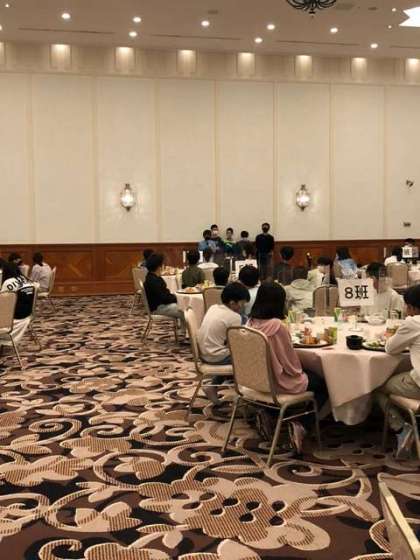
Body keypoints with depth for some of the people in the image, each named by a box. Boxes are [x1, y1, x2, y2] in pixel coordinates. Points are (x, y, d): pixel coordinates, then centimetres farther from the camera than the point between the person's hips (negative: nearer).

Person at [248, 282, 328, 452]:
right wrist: (298, 372, 5)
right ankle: (301, 425, 2)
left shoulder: (251, 323, -6)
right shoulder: (277, 326, -27)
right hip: (281, 383, -7)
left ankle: (272, 416, 21)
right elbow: (291, 363, -18)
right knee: (323, 385, 16)